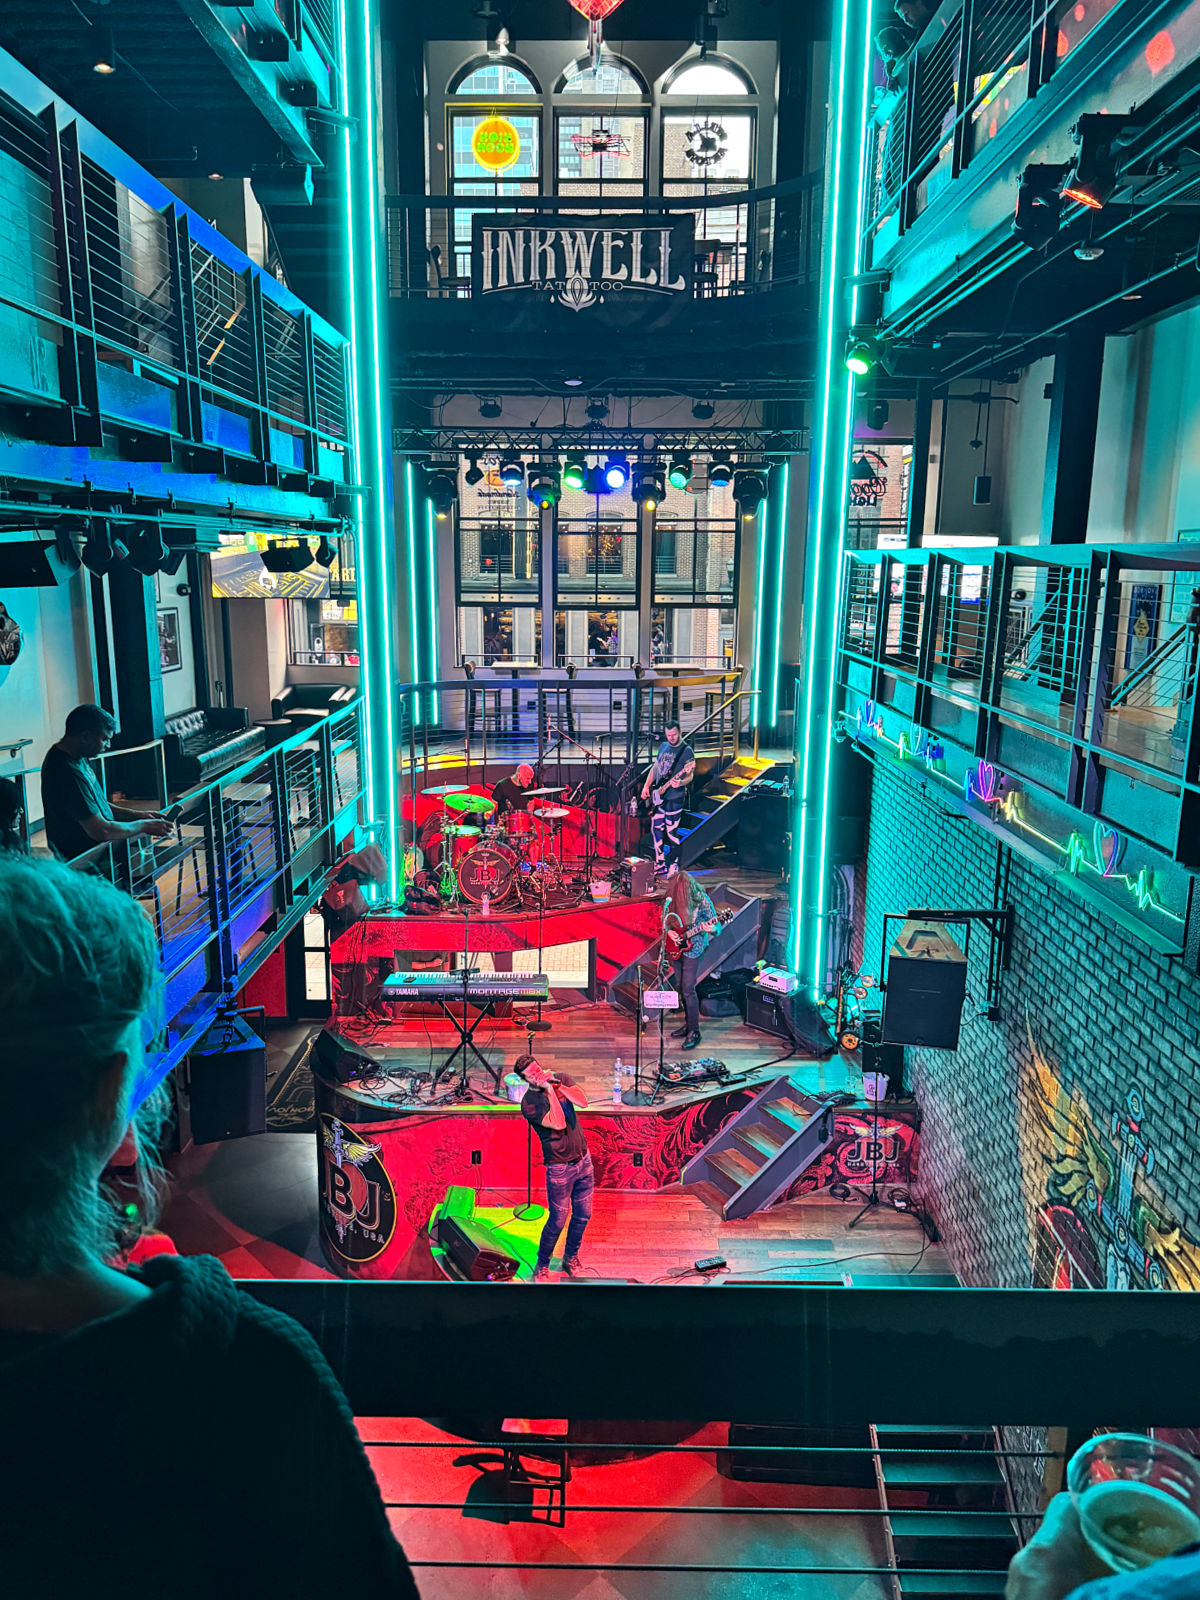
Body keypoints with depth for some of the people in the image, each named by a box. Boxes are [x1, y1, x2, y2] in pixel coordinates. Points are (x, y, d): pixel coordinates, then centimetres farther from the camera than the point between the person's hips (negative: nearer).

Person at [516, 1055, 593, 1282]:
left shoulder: (562, 1079, -1)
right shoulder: (529, 1102, -16)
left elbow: (583, 1101, -17)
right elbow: (558, 1123, -27)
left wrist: (557, 1084, -21)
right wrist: (549, 1090, -26)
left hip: (583, 1159, 5)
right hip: (560, 1167, -5)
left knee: (583, 1215, 15)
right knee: (557, 1221, 3)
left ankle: (571, 1259, 36)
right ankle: (542, 1267, 24)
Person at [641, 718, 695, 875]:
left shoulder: (686, 751, -9)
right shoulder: (663, 746, 11)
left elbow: (689, 776, -14)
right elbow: (655, 767, 19)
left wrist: (680, 783, -34)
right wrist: (646, 786, 11)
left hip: (673, 798, -7)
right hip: (657, 797, 7)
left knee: (671, 833, -4)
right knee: (656, 830, 11)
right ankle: (660, 864, 21)